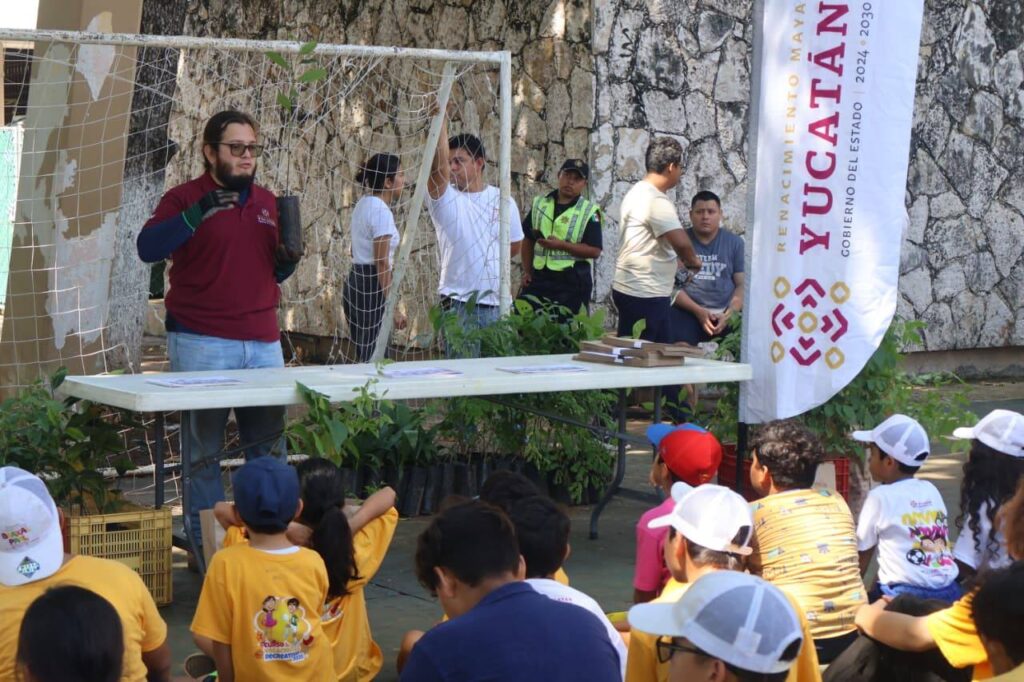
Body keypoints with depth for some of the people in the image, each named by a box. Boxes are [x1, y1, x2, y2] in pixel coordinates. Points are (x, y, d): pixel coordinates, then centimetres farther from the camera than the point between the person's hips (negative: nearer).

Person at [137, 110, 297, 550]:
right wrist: (199, 212, -25)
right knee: (204, 451, -1)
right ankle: (206, 545, 6)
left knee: (270, 447, 7)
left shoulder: (267, 202, 16)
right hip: (202, 344, -5)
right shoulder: (185, 199, -2)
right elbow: (148, 248, -18)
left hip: (264, 343, 5)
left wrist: (287, 261, 3)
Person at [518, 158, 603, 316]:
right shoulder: (539, 204, 10)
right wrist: (527, 271, 10)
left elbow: (595, 250, -11)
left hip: (572, 281, -4)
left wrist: (561, 245, -20)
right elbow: (528, 240, 18)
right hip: (538, 278, 4)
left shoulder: (589, 212, -3)